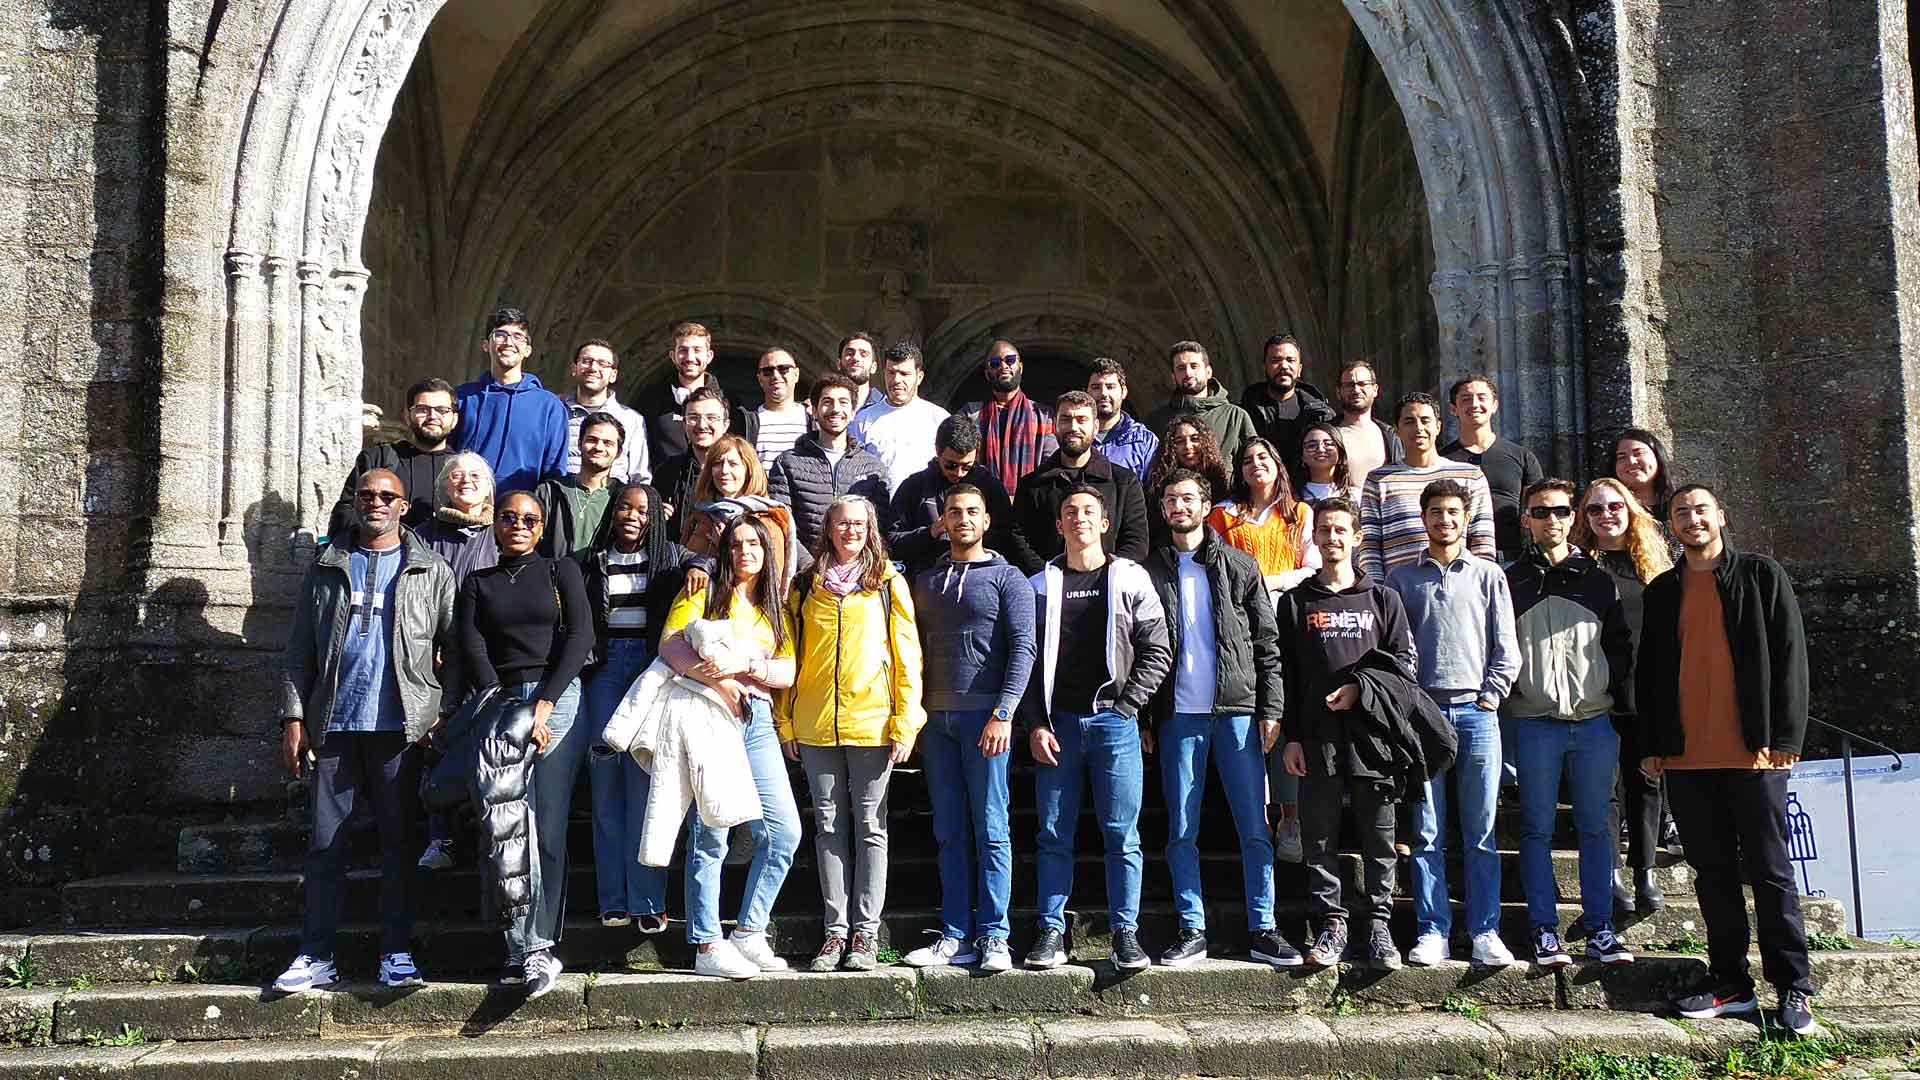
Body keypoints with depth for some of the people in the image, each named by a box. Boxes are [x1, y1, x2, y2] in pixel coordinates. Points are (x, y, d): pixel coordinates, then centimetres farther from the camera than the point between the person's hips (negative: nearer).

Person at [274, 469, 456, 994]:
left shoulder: (431, 571, 9)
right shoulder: (326, 568, 14)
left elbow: (457, 645, 4)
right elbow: (300, 651, 11)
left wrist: (445, 713, -7)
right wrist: (294, 718, 2)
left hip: (399, 724, -2)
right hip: (334, 724, 2)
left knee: (398, 841, 3)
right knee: (325, 842, 2)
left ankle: (396, 954, 8)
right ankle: (316, 956, 6)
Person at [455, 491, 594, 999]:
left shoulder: (562, 571, 14)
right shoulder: (477, 584, 18)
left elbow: (580, 636, 2)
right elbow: (473, 650, 5)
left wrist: (544, 705, -8)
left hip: (558, 700, -1)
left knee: (549, 828, -7)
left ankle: (531, 948, -4)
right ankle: (531, 950, -9)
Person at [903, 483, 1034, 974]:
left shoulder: (1007, 578, 3)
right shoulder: (925, 581, 17)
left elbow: (1023, 648, -5)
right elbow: (914, 650, 18)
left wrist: (1003, 713, -15)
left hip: (984, 715, -4)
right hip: (936, 717, 4)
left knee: (990, 830, -4)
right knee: (949, 833, 5)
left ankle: (993, 937, -1)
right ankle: (956, 937, 8)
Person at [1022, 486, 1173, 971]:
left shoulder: (1130, 579, 6)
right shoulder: (1041, 585, 9)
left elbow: (1157, 652, 2)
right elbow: (1026, 660, 6)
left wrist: (1125, 706, -6)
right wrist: (1036, 724, -2)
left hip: (1114, 721, -1)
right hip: (1057, 724, 1)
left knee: (1122, 835, -1)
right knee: (1055, 835, 3)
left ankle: (1126, 934, 6)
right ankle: (1052, 932, 9)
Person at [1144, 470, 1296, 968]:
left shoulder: (1240, 566, 7)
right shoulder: (1151, 571, 9)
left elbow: (1267, 642, 5)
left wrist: (1270, 708, -2)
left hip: (1237, 710, -1)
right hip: (1177, 715, 1)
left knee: (1255, 828, -1)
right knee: (1181, 832, 3)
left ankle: (1262, 930, 7)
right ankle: (1192, 931, 10)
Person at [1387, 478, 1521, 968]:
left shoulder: (1488, 575, 10)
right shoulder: (1402, 578, 11)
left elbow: (1506, 648, 8)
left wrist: (1490, 697, -2)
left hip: (1476, 712, 0)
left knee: (1480, 832, 1)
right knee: (1427, 832, 1)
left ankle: (1485, 931, 5)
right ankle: (1432, 931, 4)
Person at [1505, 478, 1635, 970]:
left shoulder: (1599, 580, 11)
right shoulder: (1512, 581, 5)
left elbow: (1621, 646, 14)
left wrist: (1614, 696, 4)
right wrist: (1511, 690, -5)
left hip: (1595, 722, 2)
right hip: (1535, 723, -2)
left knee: (1595, 827, 4)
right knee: (1537, 829, 1)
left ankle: (1600, 928, 10)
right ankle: (1544, 930, 5)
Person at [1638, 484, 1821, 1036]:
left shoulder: (1761, 576, 3)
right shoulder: (1662, 592, 13)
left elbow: (1789, 656, -1)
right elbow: (1649, 672, 15)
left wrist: (1783, 736, -9)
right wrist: (1651, 744, 7)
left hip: (1753, 753, -4)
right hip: (1686, 759, 4)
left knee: (1769, 871, 0)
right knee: (1713, 873, 7)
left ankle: (1794, 989, 6)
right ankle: (1731, 984, 14)